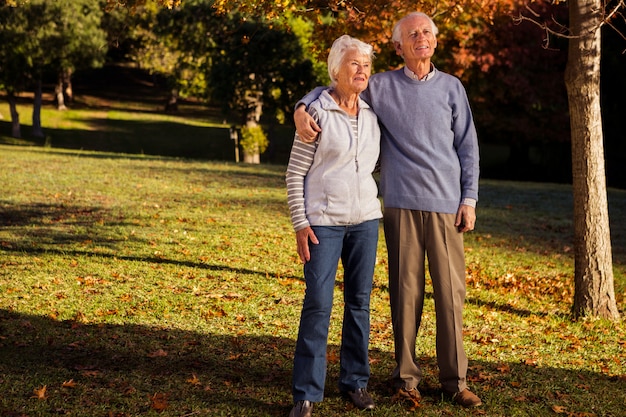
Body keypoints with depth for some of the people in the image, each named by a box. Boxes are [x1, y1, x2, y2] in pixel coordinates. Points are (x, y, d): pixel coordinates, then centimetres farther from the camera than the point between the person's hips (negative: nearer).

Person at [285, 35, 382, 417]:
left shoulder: (372, 115, 7)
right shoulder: (317, 112, -6)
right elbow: (295, 172, -5)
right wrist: (300, 225, -10)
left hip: (365, 220, 5)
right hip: (324, 221, -5)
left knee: (360, 302, 9)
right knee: (318, 303, -7)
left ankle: (356, 381, 22)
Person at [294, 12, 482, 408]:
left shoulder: (452, 87, 11)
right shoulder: (381, 86, 6)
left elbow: (468, 147, 10)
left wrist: (469, 199, 3)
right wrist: (302, 109, -12)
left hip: (446, 204, 1)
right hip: (402, 204, -1)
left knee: (451, 290, 1)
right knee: (405, 290, 2)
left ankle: (455, 379, 10)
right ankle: (406, 376, 12)